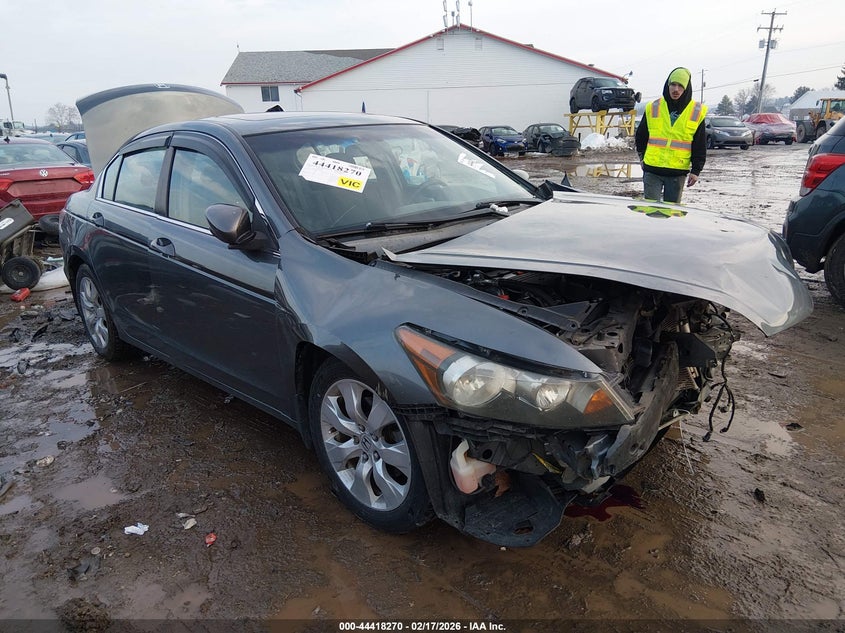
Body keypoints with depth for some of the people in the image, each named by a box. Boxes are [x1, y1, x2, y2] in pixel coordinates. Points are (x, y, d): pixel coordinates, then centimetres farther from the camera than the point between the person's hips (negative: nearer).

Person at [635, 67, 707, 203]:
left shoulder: (697, 112, 2)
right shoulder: (653, 108, 3)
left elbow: (700, 146, 4)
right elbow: (641, 136, 16)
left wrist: (696, 170, -1)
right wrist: (643, 158, 16)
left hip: (678, 172, 0)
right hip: (652, 169, 0)